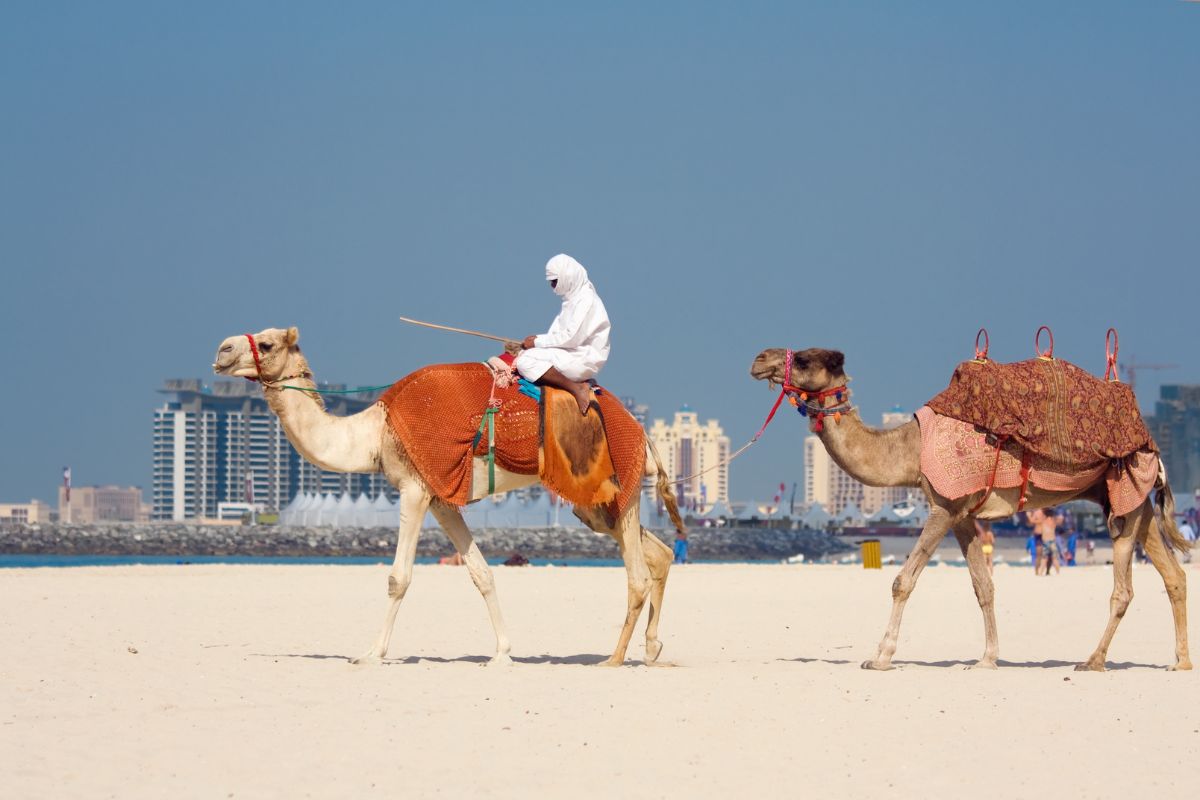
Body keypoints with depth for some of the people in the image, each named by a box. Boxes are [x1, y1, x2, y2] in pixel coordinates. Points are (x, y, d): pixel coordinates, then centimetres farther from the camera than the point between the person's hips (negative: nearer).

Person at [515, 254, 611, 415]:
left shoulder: (586, 300, -16)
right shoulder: (573, 297, 15)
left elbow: (571, 337, -22)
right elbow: (560, 331, 18)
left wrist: (538, 342, -13)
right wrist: (538, 339, 1)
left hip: (583, 360, -10)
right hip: (573, 355, 10)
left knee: (525, 361, -21)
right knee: (524, 354, 10)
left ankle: (576, 388, -21)